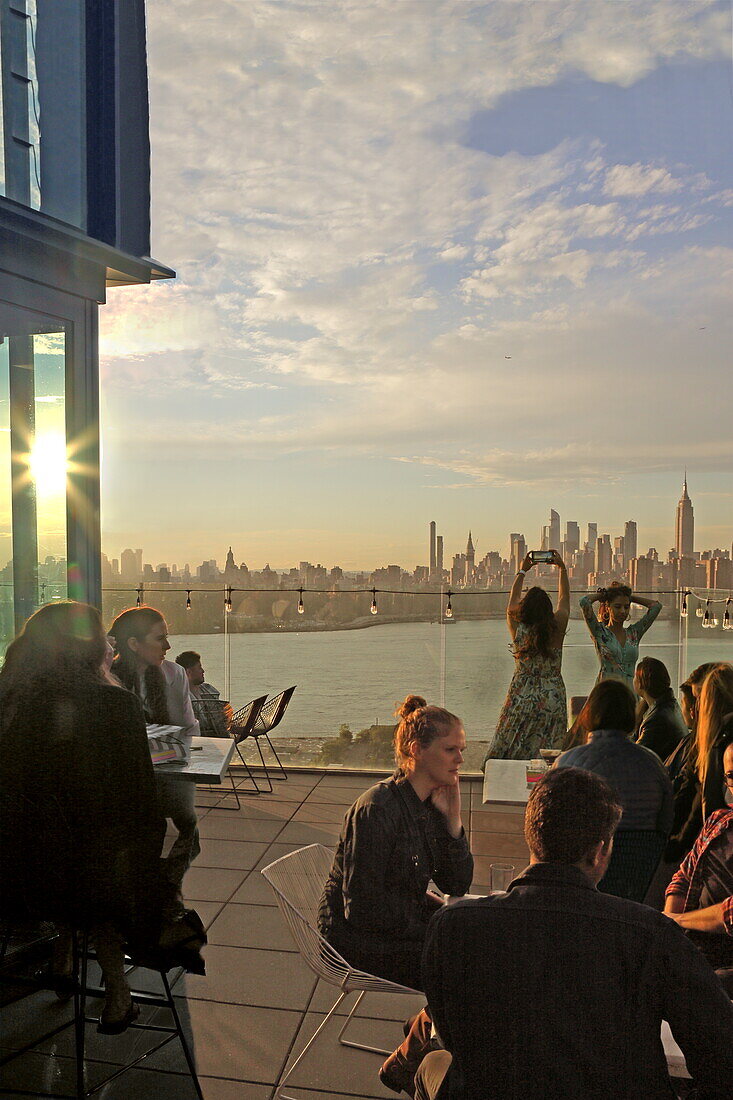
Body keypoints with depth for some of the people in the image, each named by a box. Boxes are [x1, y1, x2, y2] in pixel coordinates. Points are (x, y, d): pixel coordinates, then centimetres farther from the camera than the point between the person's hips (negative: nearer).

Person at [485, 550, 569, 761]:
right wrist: (562, 568, 20)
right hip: (553, 698, 1)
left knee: (507, 751, 9)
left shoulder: (518, 629, -7)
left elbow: (512, 602, 14)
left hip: (523, 697, 0)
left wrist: (522, 571, 23)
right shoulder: (557, 628, -6)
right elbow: (564, 599, 12)